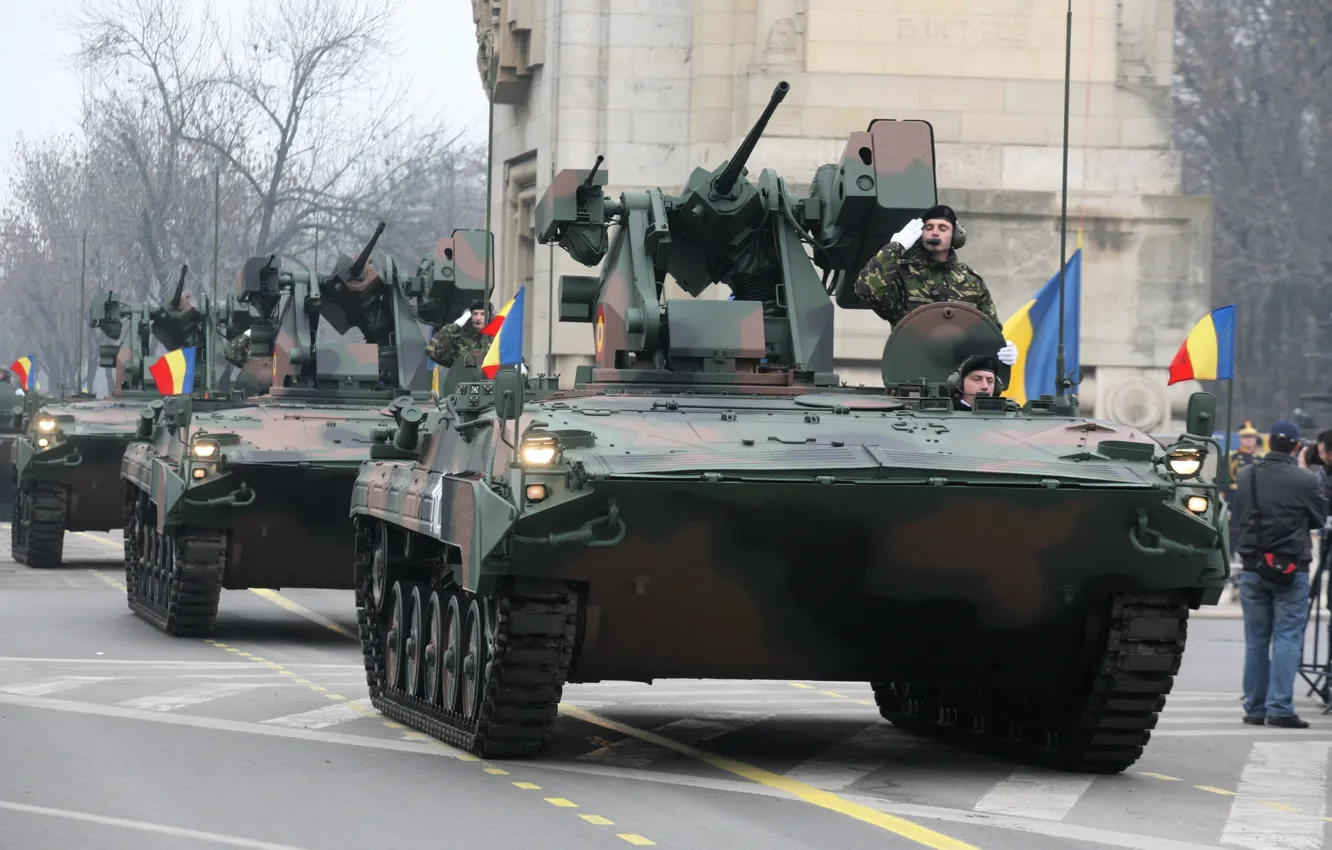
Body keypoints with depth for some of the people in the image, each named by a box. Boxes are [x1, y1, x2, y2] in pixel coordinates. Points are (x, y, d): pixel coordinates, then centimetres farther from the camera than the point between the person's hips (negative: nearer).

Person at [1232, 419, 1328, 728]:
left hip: (1253, 568, 4)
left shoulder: (1246, 476, 1)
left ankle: (1255, 708, 14)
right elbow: (1320, 517, 3)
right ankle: (1280, 707, -10)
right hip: (1291, 569, -4)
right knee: (1287, 638, -2)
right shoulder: (1304, 480, -12)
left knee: (1256, 640, 11)